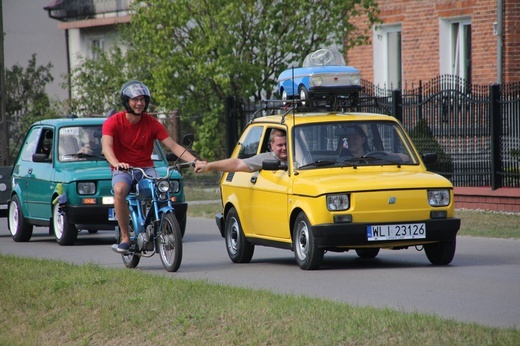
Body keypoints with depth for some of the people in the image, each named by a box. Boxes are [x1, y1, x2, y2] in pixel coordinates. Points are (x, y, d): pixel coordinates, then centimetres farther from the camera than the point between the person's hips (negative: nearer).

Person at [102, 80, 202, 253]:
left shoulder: (152, 123, 0)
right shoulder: (113, 122, -8)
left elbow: (173, 146, -6)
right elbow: (107, 146, -25)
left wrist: (195, 161, -21)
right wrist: (116, 164, -47)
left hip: (146, 169, 2)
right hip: (123, 170, -2)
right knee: (119, 190, -36)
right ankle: (125, 236, -23)